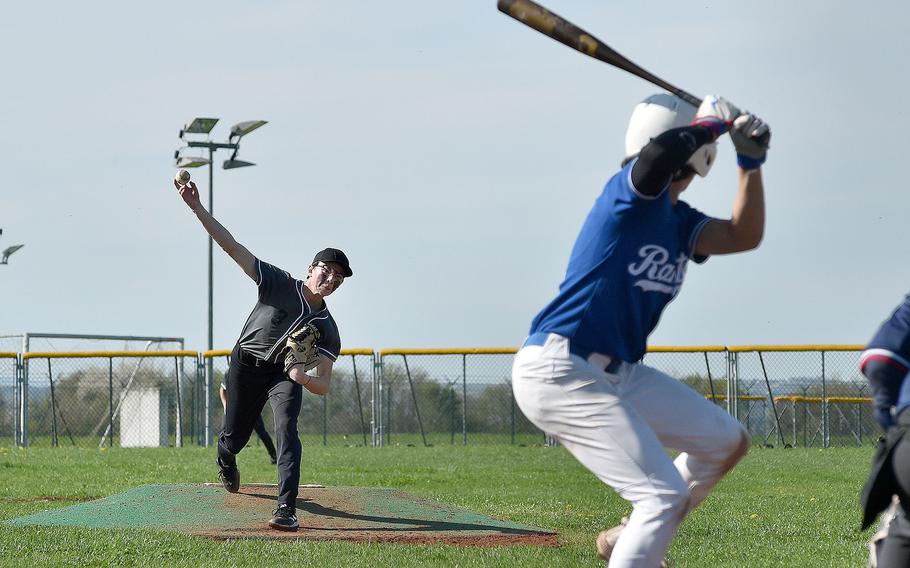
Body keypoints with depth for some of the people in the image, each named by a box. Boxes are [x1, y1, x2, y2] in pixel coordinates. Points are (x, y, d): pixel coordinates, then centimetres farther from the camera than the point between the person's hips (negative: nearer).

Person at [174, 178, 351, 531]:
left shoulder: (327, 329, -11)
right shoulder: (279, 284, -15)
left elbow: (324, 385, -18)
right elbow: (233, 248, -20)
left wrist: (304, 377, -43)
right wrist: (197, 209, -29)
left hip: (285, 373, 0)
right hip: (245, 366, 0)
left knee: (286, 428, -26)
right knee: (234, 439, 8)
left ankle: (287, 509, -35)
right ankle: (226, 463, 50)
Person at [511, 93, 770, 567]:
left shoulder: (679, 221, 14)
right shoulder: (634, 191, -12)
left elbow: (745, 235, 13)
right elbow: (660, 152, -33)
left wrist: (750, 162, 5)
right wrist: (714, 123, -17)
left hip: (620, 374, 10)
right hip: (560, 372, -10)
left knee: (727, 442, 18)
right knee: (665, 493, -17)